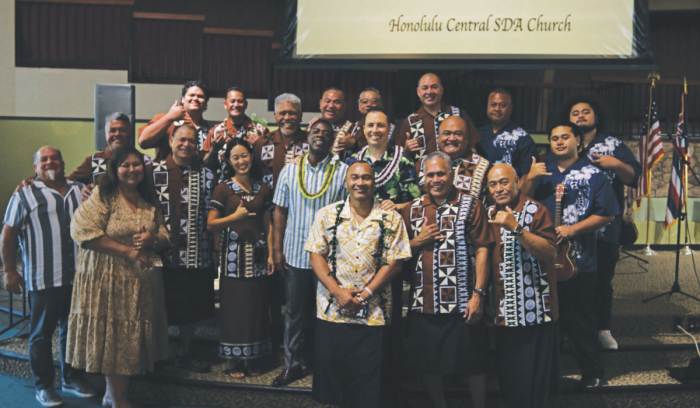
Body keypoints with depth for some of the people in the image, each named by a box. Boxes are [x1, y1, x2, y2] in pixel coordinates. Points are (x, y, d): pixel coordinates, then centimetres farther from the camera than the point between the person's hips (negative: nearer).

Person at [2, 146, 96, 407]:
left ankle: (72, 378, 29)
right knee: (42, 333, 5)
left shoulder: (81, 191, 11)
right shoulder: (25, 195, 0)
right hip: (44, 279, -4)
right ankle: (43, 386, 18)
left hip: (79, 277, 4)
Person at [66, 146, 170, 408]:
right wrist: (128, 251, -17)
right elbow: (83, 231, -17)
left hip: (142, 282, 5)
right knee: (113, 336, -2)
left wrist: (152, 240, -11)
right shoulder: (102, 196, -5)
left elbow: (165, 238, 14)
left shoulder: (149, 203, 13)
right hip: (108, 280, -5)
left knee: (133, 338, 9)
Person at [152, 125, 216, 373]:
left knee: (191, 308, 12)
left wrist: (213, 252, 3)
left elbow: (211, 215, 6)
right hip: (162, 253, -2)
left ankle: (185, 353, 29)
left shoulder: (206, 175, 6)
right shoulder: (154, 171, 1)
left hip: (195, 256, 2)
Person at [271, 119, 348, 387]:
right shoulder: (290, 170, 4)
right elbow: (280, 211, 6)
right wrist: (276, 249, 2)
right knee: (293, 311, 12)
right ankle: (292, 365, 26)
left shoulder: (343, 171, -3)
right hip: (295, 253, 2)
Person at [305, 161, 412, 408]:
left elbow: (394, 263, -4)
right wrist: (338, 292, -12)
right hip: (332, 311, 1)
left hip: (373, 313, -1)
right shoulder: (327, 215, 3)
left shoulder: (391, 219, 0)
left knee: (369, 383, 7)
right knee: (331, 375, 12)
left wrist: (365, 295, -12)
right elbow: (316, 256, -1)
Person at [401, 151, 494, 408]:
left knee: (473, 364, 7)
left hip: (461, 303, -3)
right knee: (427, 365, 14)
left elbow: (482, 251, -6)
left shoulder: (470, 206, -1)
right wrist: (419, 241, -6)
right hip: (423, 303, 4)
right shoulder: (412, 210, 9)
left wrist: (478, 294, -13)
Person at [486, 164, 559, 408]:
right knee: (508, 380, 17)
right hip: (504, 312, 7)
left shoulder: (534, 210, -9)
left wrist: (516, 228, -30)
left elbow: (550, 253, -22)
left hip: (533, 311, -7)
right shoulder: (491, 213, 13)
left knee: (532, 386, -1)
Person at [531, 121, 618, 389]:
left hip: (578, 260, -3)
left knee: (581, 321, 4)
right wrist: (528, 178, -11)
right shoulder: (542, 173, 13)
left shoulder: (593, 175, 1)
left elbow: (607, 214, -5)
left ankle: (592, 372, 21)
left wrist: (572, 229, -15)